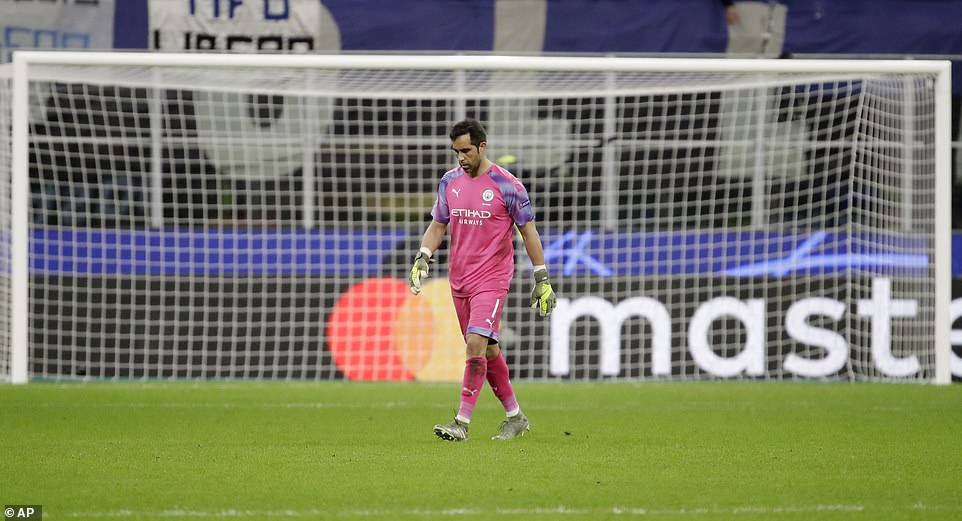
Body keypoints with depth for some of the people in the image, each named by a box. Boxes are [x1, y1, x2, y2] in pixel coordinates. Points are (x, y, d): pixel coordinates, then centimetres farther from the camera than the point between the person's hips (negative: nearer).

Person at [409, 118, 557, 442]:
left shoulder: (506, 185, -9)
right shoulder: (450, 182, 6)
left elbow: (528, 231, -3)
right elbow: (438, 225, 15)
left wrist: (542, 279, -4)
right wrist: (423, 258, -2)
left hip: (492, 279, -6)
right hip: (459, 280, 6)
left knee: (476, 345, -18)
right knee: (488, 351, 11)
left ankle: (462, 423, -18)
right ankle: (515, 417, 23)